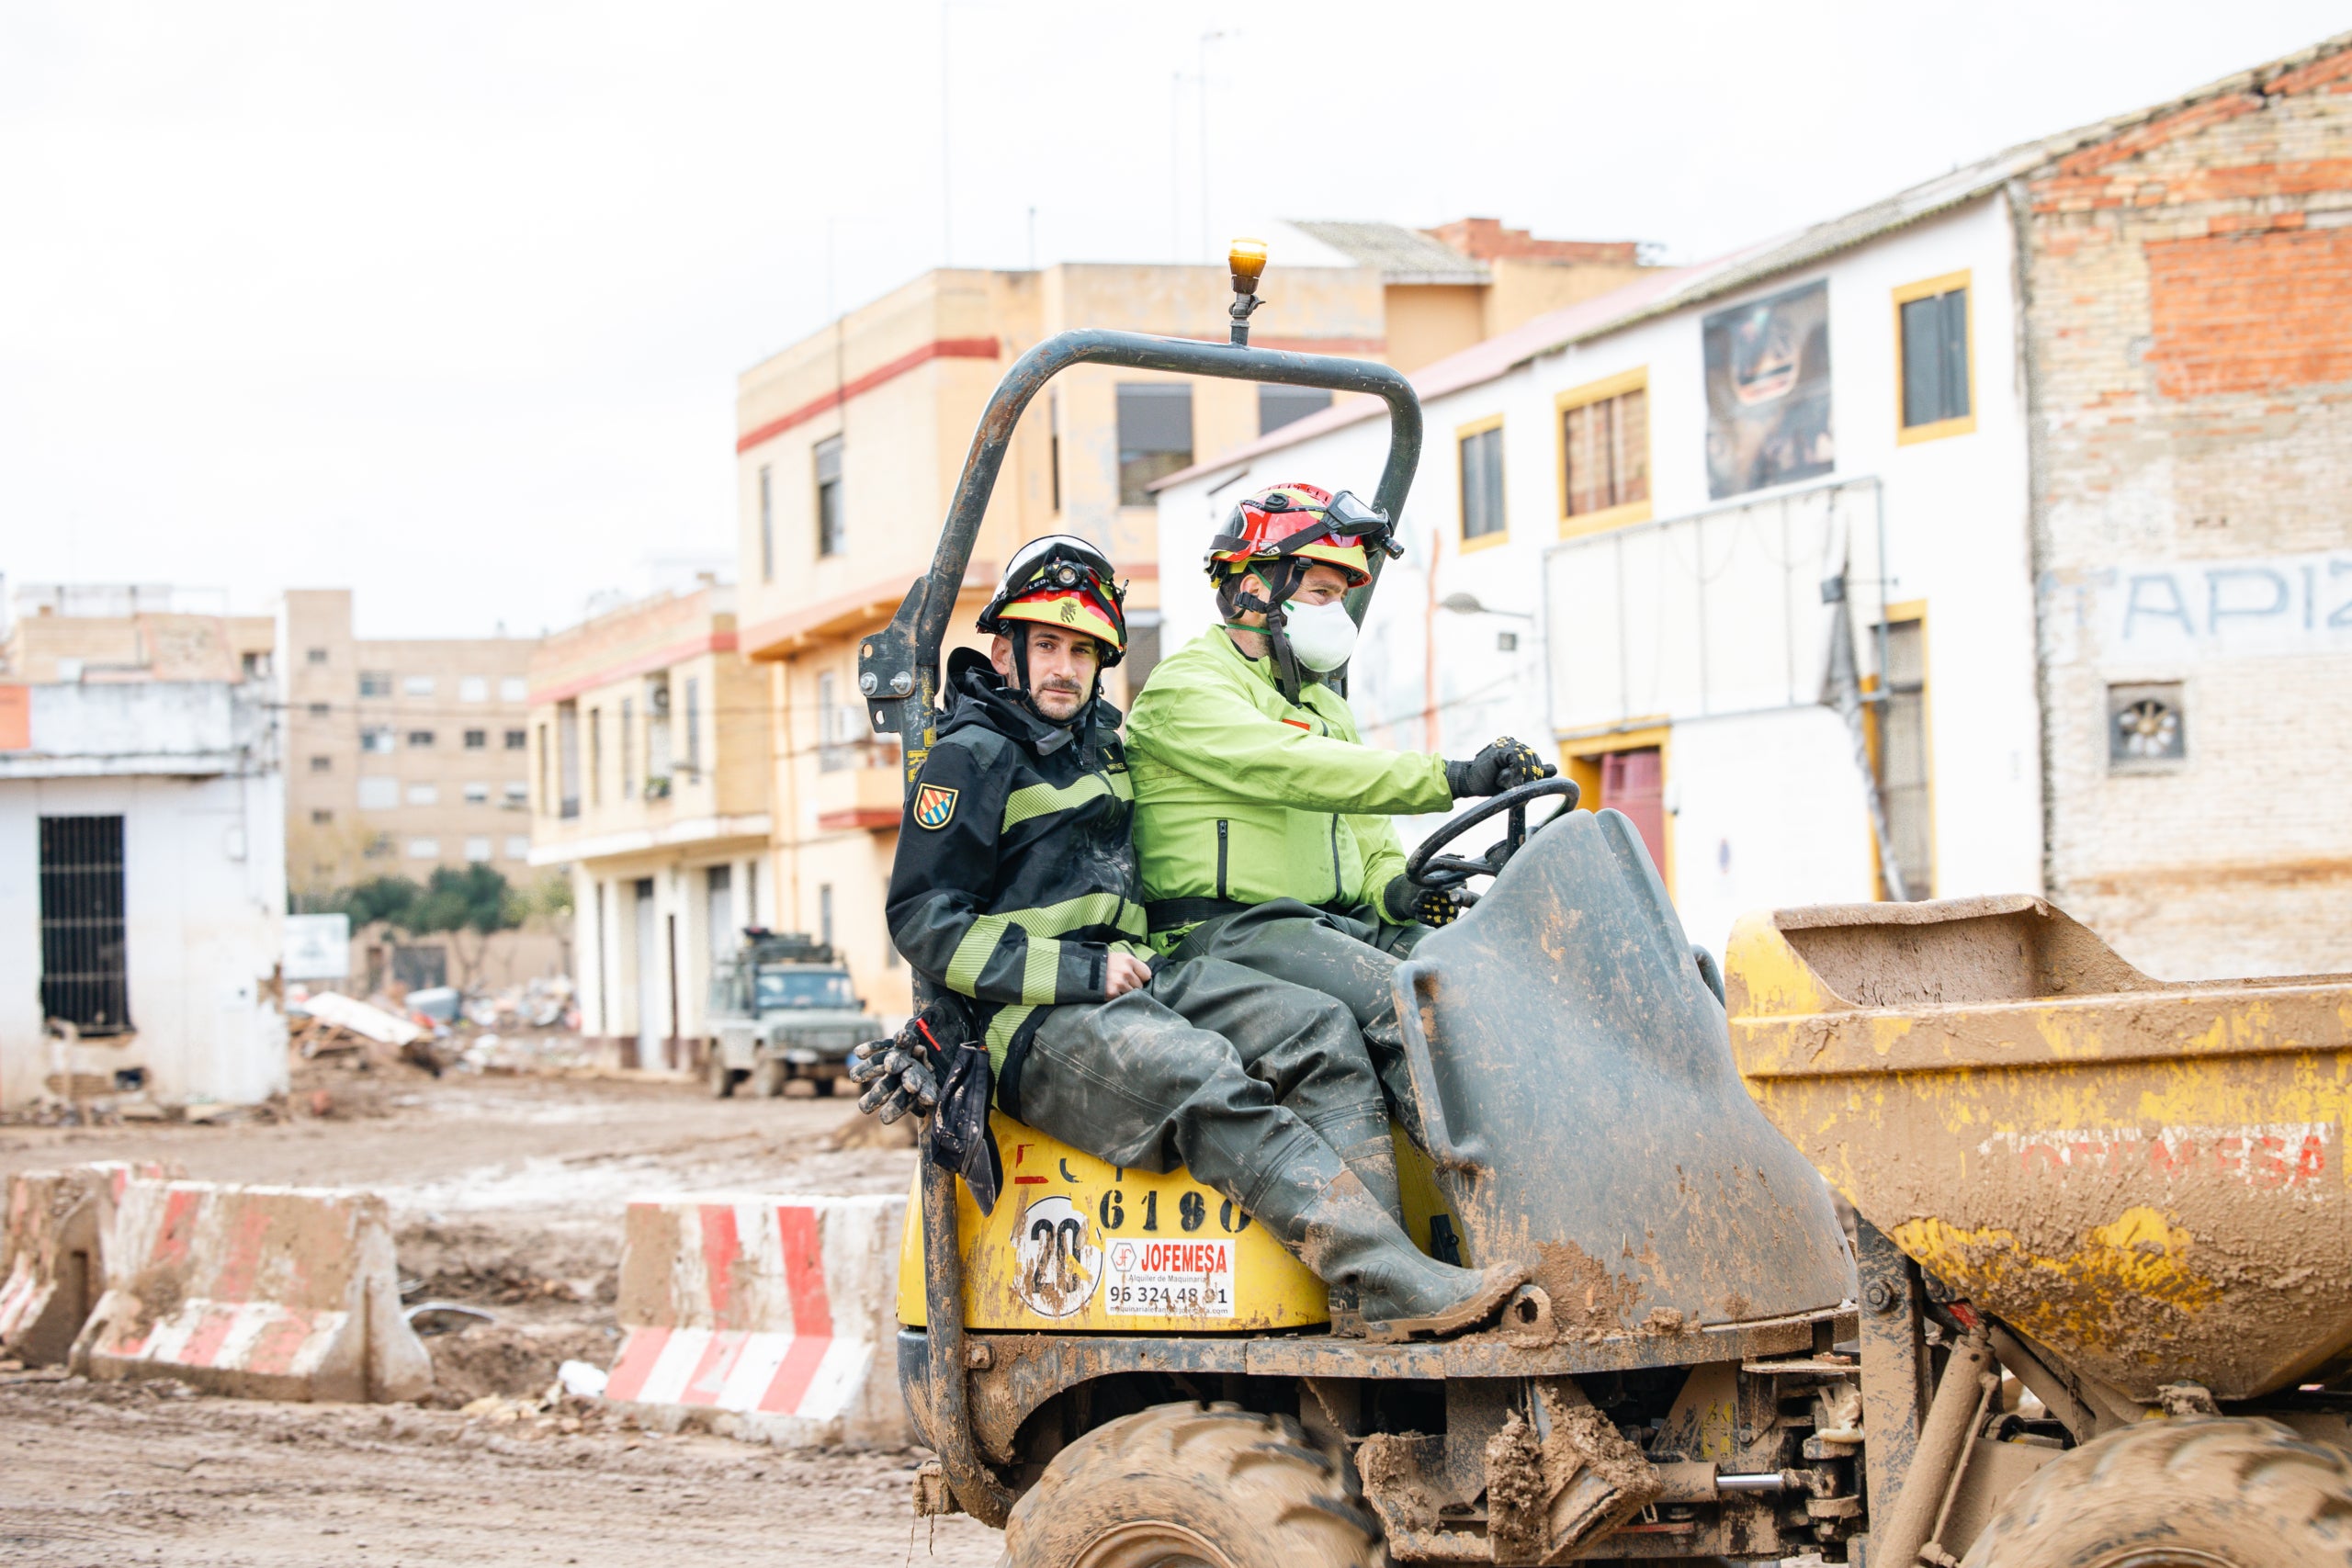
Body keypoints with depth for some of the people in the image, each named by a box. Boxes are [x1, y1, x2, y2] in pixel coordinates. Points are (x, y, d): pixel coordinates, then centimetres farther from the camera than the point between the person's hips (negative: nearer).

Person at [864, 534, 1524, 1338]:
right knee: (1202, 1078, -33)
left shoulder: (1099, 739, 22)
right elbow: (924, 922, -11)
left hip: (1133, 977, 8)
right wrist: (1077, 970, -16)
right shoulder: (971, 758, -3)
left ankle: (1369, 1299, -27)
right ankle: (1387, 1279, -44)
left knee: (1318, 1027, -12)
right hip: (1037, 1026, -8)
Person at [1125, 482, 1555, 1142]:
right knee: (1399, 1003, -33)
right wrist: (1451, 778, -28)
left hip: (1339, 922, 8)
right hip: (1228, 931, -8)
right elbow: (1295, 769, -21)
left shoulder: (1326, 707, 26)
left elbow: (1368, 839, 26)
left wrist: (1394, 887, 0)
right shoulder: (1184, 690, -4)